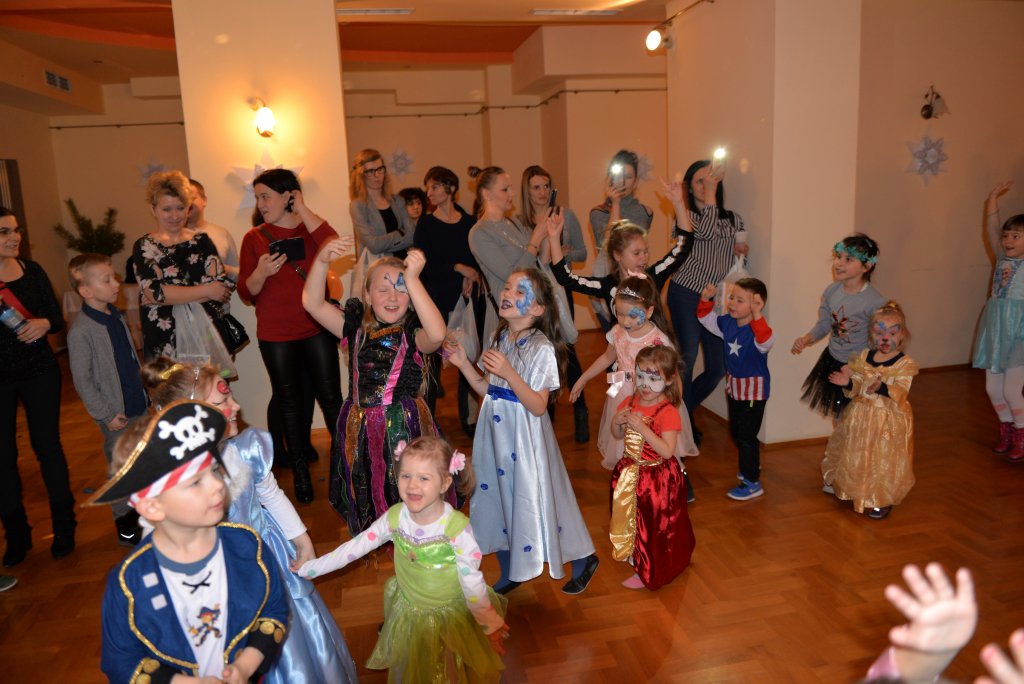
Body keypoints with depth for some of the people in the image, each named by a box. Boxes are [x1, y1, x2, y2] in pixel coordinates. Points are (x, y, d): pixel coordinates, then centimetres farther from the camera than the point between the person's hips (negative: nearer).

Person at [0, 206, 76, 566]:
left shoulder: (32, 270, 2)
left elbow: (57, 317, 5)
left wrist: (44, 323, -18)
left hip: (39, 372, 1)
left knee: (47, 445, 5)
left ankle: (64, 527, 18)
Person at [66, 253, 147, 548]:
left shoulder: (116, 316, 5)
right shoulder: (80, 332, -19)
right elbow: (82, 380, -15)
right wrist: (106, 415, -14)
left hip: (138, 405, 7)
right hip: (117, 414, -7)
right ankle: (124, 523, 22)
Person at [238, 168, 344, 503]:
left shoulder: (311, 228, 3)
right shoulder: (254, 238, 4)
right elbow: (246, 291, 2)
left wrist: (303, 209, -14)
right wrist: (261, 272, -18)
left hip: (316, 329, 0)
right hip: (276, 336, 1)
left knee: (330, 397, 2)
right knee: (290, 401, 10)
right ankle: (301, 472, 24)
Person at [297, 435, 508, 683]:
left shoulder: (457, 527, -30)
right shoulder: (395, 517, -19)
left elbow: (472, 581, -21)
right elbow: (355, 547, -10)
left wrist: (490, 624, -10)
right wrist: (309, 568, -7)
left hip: (453, 616, -3)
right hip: (410, 616, 3)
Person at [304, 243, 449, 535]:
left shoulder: (413, 333, -9)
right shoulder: (356, 327, 2)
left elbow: (436, 334, -32)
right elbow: (312, 303, -3)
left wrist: (412, 280, -33)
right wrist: (322, 260, -18)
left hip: (406, 426, -4)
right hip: (361, 430, 4)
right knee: (368, 499, 20)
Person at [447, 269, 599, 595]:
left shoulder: (542, 348, -17)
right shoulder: (498, 338, 4)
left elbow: (538, 406, -20)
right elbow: (488, 390, 9)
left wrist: (509, 373, -30)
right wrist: (463, 364, -3)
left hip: (525, 439, -7)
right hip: (496, 434, 7)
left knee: (531, 498, 4)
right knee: (499, 496, 16)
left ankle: (583, 559, 29)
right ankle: (510, 572, 36)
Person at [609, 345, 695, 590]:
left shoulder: (668, 412, -23)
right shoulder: (630, 402, -3)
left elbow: (667, 451, -30)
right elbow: (618, 435, 8)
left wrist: (642, 427, -35)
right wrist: (616, 421, -14)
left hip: (657, 476, -7)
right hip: (631, 473, 7)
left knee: (653, 524, 9)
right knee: (633, 517, 24)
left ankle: (647, 573, 28)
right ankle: (635, 555, 48)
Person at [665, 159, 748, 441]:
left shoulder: (733, 218, 16)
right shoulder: (686, 215, 1)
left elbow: (740, 255, 24)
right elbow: (705, 231, -20)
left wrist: (741, 250, 1)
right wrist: (710, 195, -12)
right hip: (686, 294, -5)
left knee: (718, 367, 2)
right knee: (687, 359, -10)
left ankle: (683, 411, 24)